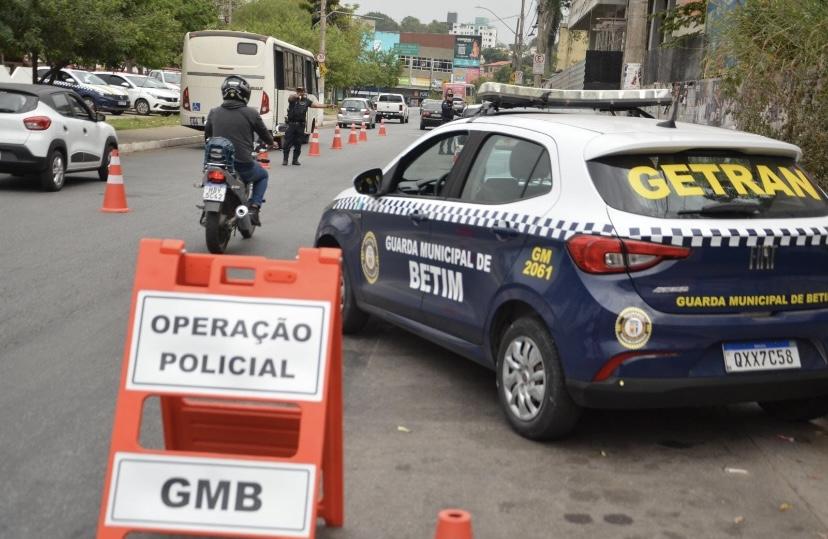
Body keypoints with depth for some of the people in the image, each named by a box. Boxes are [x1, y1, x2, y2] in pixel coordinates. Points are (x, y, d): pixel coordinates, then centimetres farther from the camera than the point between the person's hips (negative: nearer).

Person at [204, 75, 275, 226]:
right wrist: (271, 143, 29)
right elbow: (265, 135, 5)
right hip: (243, 166, -3)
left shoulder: (214, 113, 2)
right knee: (262, 175, 28)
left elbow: (207, 136, 17)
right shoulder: (250, 113, -7)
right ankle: (254, 208, 9)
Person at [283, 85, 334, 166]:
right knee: (287, 142, -4)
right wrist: (297, 96, -45)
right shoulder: (293, 99, 1)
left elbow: (316, 105, 3)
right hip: (291, 124, -2)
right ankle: (285, 160, 4)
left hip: (300, 125, 2)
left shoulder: (306, 101, 9)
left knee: (298, 144, 7)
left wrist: (327, 106, -9)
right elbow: (290, 98, -22)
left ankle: (295, 160, 18)